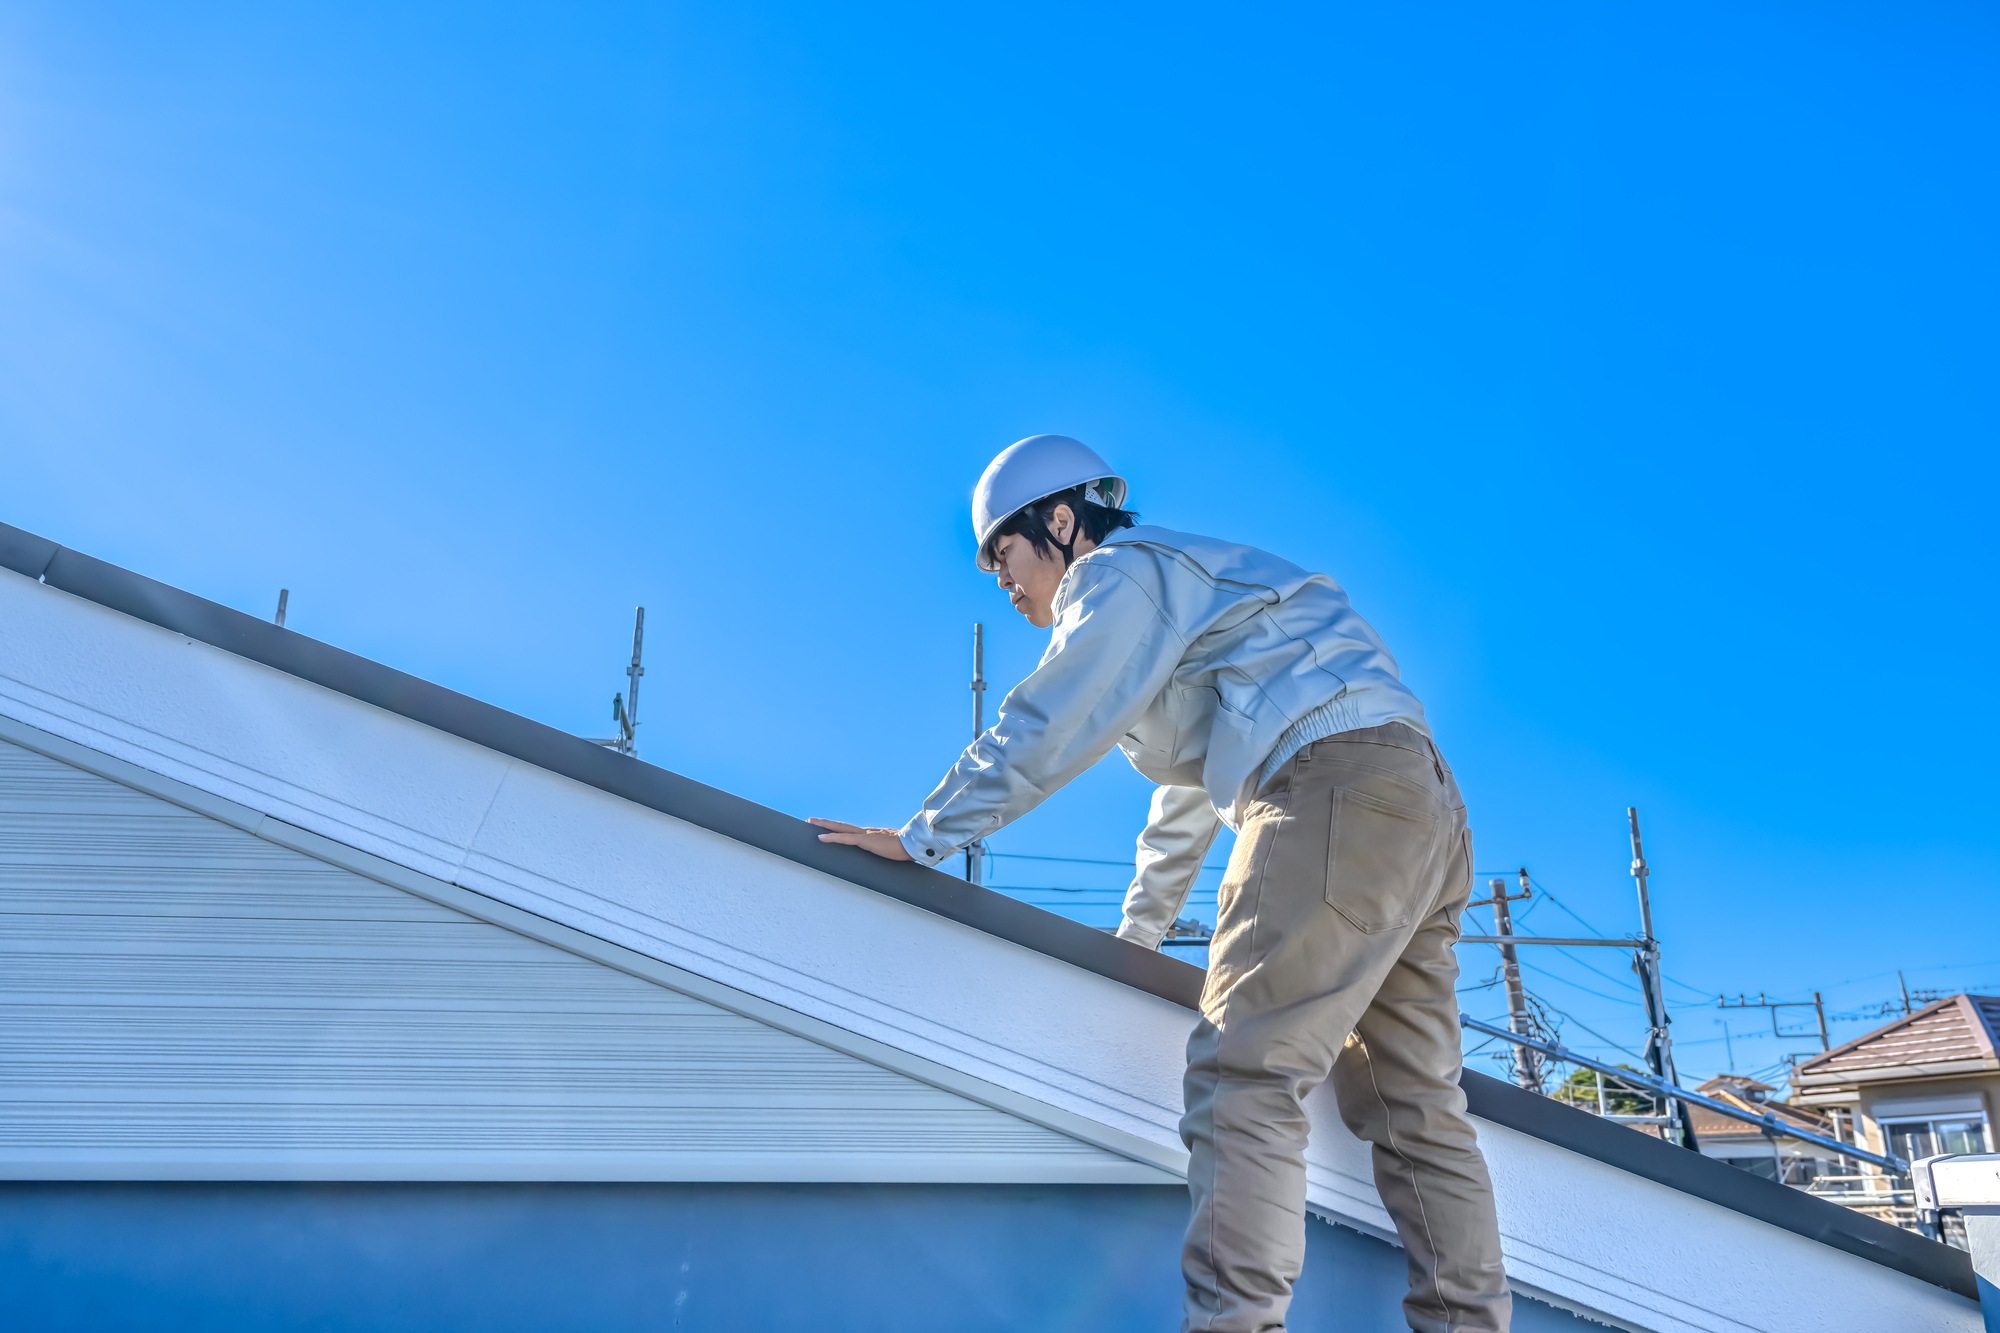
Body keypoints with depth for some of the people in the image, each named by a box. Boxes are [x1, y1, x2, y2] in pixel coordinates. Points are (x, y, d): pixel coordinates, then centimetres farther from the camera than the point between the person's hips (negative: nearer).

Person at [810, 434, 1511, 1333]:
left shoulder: (1124, 569, 5)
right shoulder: (1183, 599, 35)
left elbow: (1041, 735, -6)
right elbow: (1188, 803, 39)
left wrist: (916, 839, 1)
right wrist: (1135, 938, 43)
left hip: (1335, 786, -10)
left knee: (1244, 1073, -16)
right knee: (1415, 1105, 6)